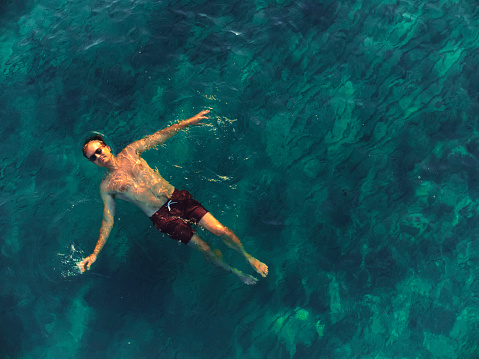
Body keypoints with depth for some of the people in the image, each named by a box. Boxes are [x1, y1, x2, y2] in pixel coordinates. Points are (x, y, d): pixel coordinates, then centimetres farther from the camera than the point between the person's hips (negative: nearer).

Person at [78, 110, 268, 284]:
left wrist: (189, 121, 5)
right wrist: (95, 253, -4)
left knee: (221, 230, -8)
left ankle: (249, 258, 17)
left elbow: (160, 136, 9)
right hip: (161, 216, -2)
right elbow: (107, 220, 3)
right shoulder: (107, 187, 2)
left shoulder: (130, 152, 7)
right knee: (206, 249, -6)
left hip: (178, 197, 2)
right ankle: (235, 272, 20)